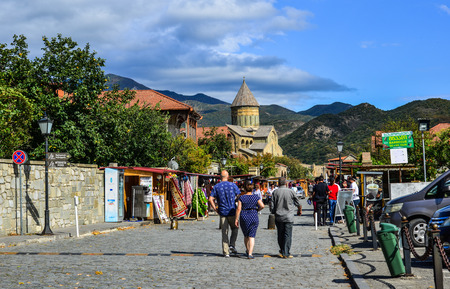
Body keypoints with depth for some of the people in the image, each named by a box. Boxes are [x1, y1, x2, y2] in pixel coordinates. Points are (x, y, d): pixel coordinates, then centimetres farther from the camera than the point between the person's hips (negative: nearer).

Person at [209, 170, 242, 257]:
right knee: (235, 228, 20)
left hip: (222, 212, 1)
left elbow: (211, 199, -5)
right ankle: (232, 245, 2)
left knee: (224, 232, 6)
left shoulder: (216, 187, 1)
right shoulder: (233, 185, -2)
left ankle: (226, 252, 3)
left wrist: (215, 209, 4)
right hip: (232, 212, -1)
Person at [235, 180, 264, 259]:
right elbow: (262, 206, -9)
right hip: (254, 217, 0)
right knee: (251, 236, -1)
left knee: (246, 235, 18)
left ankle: (248, 251, 31)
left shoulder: (241, 197, -2)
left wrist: (236, 219, -4)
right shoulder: (256, 197, 0)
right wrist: (257, 210, 10)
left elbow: (238, 208, -8)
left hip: (244, 217, 0)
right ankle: (250, 254, -12)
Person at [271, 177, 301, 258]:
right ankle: (286, 253, -2)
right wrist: (292, 208, 21)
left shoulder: (275, 192, -3)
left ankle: (282, 251, 22)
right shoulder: (290, 191, -5)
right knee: (287, 235, 1)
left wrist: (273, 212, 17)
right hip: (289, 217, -2)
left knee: (280, 235, 14)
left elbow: (272, 204, -1)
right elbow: (298, 203, 3)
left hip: (278, 217, 2)